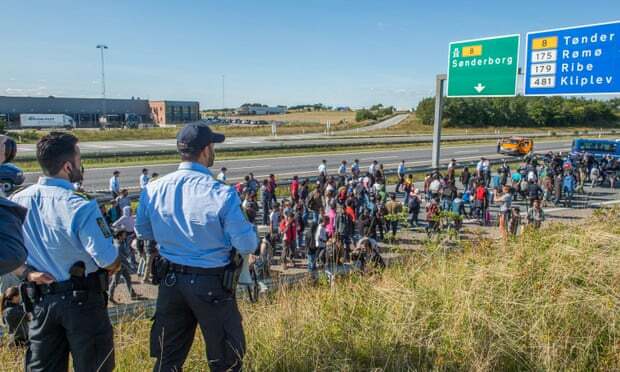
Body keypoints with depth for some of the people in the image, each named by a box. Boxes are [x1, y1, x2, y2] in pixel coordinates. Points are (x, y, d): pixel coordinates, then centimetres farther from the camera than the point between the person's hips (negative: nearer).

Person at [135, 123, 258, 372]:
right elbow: (247, 246, -17)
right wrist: (249, 227, 4)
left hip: (170, 281, 5)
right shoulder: (221, 194, -22)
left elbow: (143, 232, 10)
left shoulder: (153, 189, -7)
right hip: (212, 285, -4)